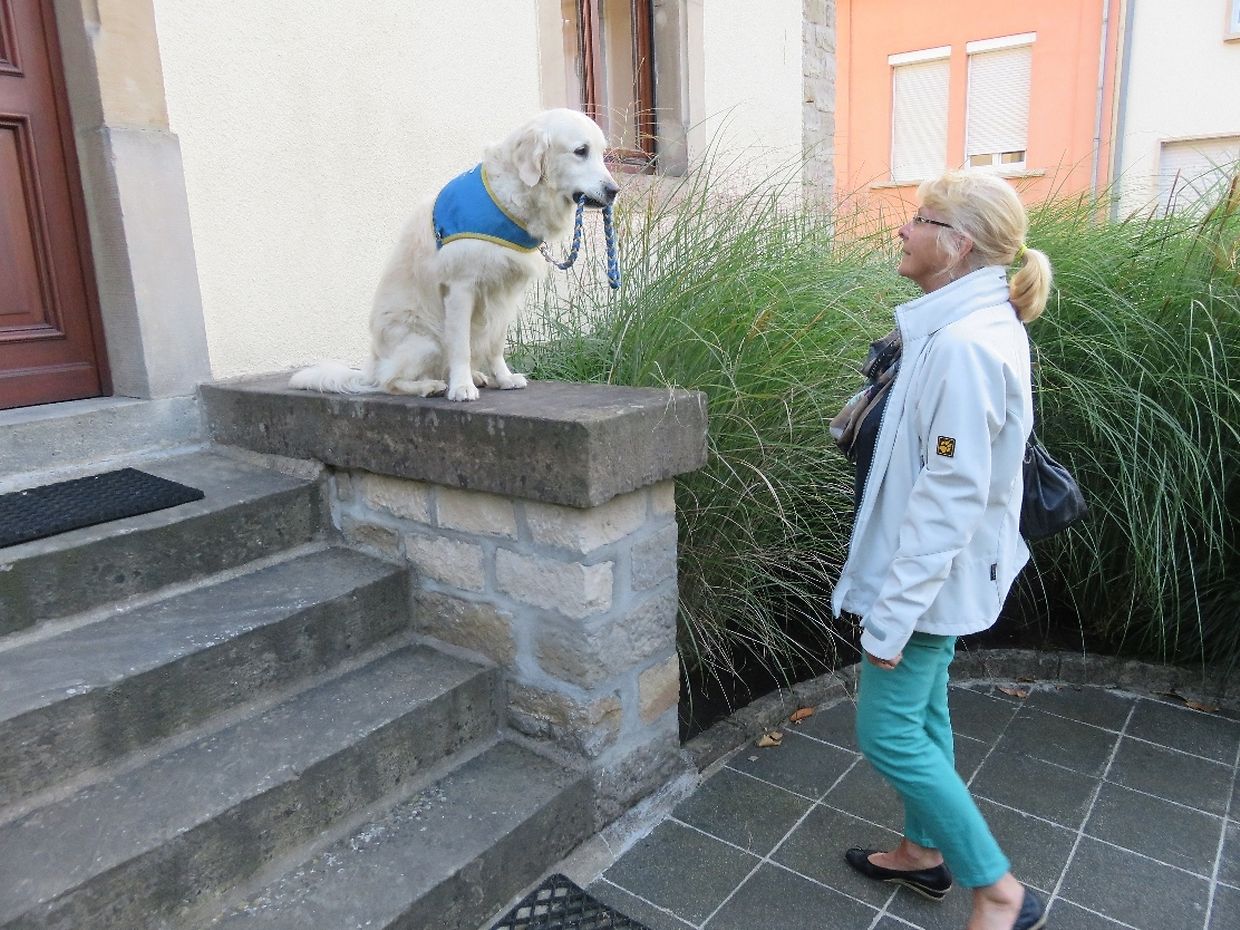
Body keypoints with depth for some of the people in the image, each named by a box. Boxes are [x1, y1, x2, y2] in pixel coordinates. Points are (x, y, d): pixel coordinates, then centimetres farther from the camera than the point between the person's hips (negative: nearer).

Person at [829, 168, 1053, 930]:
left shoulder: (966, 344, -25)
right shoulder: (960, 324, 6)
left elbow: (951, 493, -27)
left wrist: (893, 611, -23)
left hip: (928, 574, -10)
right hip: (935, 570, 10)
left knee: (888, 733, 1)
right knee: (922, 711, 21)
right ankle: (925, 851, 40)